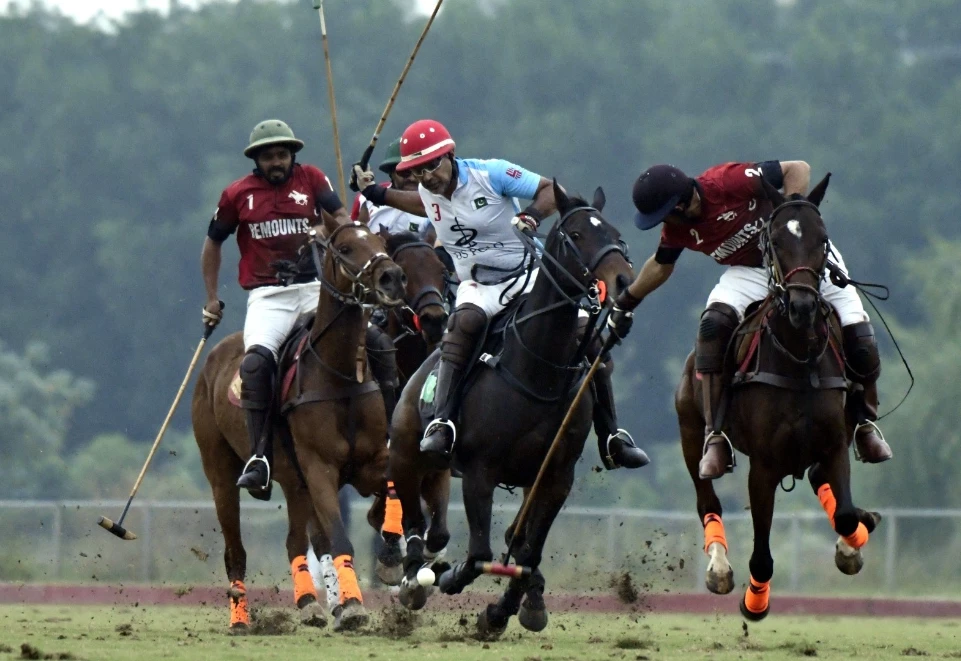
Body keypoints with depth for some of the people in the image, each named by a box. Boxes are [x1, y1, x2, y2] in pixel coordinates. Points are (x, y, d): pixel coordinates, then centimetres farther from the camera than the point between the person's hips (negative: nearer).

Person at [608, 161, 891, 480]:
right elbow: (661, 265, 15)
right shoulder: (676, 230, -9)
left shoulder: (728, 182, -29)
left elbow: (798, 169, -24)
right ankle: (715, 438, -25)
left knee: (857, 334, -13)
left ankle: (866, 422, 15)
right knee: (713, 324, -26)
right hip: (749, 273, 3)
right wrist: (625, 303, 20)